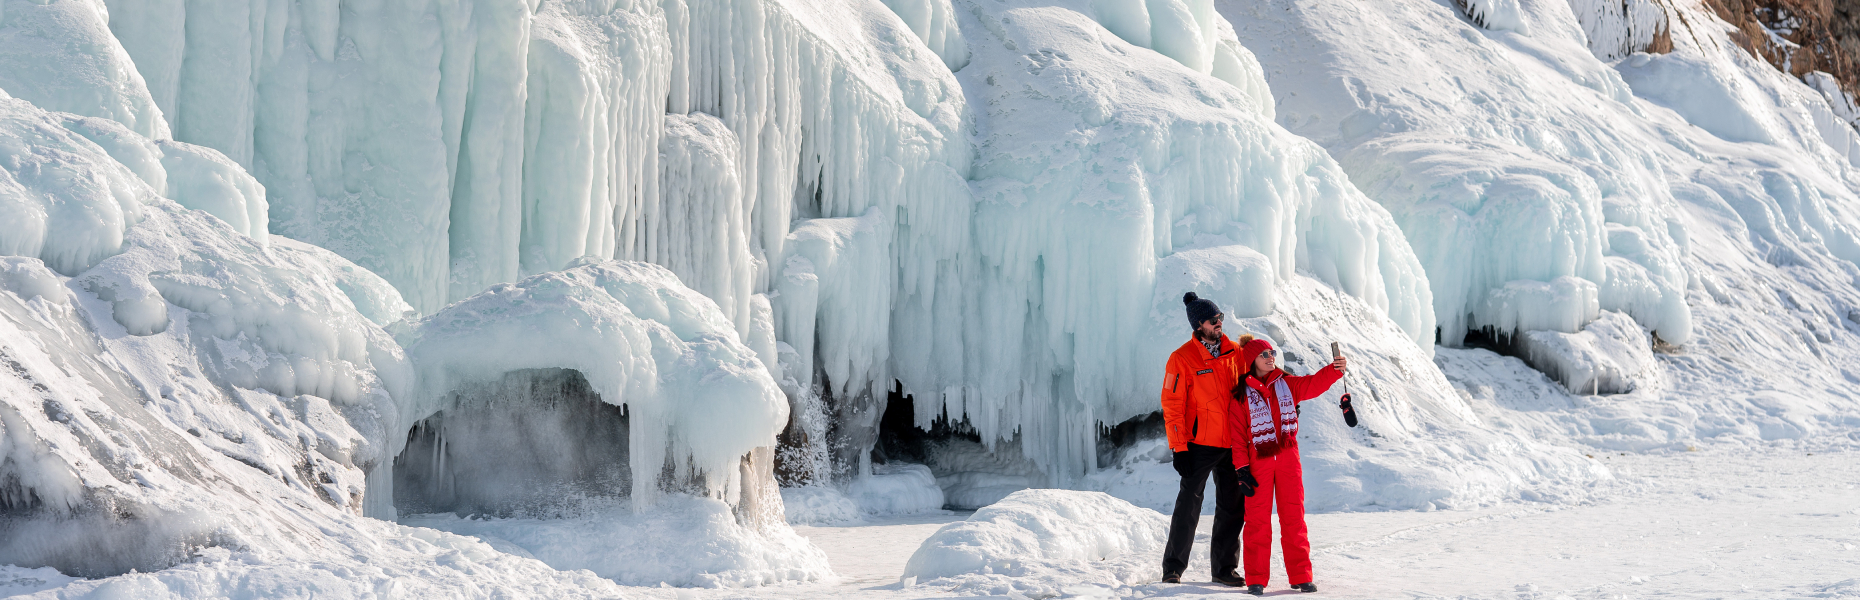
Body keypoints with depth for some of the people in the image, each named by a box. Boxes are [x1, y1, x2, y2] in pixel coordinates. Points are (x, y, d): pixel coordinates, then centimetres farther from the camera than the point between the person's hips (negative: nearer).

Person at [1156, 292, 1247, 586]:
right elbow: (1173, 407, -9)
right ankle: (1173, 567, 3)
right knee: (1189, 505, -5)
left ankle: (1224, 567, 16)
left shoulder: (1235, 352, 5)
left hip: (1232, 443, 5)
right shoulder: (1183, 359, -9)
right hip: (1200, 444, -5)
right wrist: (1179, 449, -13)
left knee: (1232, 507, 7)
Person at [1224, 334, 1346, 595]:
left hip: (1288, 459, 3)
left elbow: (1315, 383, -2)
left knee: (1293, 517, 2)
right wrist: (1241, 468, -9)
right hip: (1258, 461, -3)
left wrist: (1336, 368, -21)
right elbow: (1237, 434, -3)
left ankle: (1300, 576, 5)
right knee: (1258, 519, -1)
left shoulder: (1287, 385, 9)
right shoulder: (1242, 394, 0)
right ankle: (1256, 579, 4)